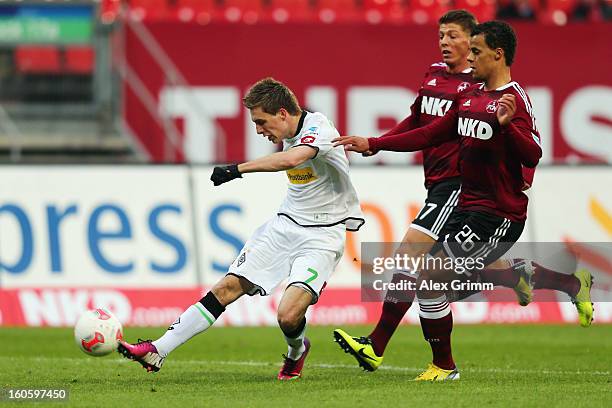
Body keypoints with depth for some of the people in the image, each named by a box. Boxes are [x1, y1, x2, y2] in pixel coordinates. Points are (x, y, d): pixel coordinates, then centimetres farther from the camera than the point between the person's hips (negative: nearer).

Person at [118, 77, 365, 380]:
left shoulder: (318, 129, -21)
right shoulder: (288, 134, 6)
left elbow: (291, 159, -41)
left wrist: (237, 169, -36)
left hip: (322, 236, -7)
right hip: (285, 223, 8)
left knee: (289, 315, -22)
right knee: (228, 287, -4)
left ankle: (296, 352, 14)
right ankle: (157, 351, -7)